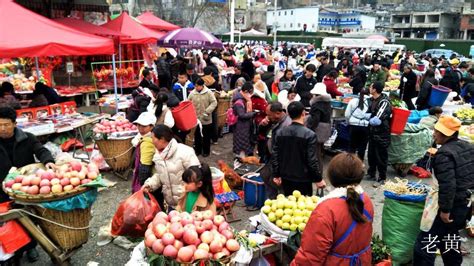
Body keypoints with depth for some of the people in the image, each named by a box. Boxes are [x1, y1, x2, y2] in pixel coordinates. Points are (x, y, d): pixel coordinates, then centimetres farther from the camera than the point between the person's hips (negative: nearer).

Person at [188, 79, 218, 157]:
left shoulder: (208, 92, -9)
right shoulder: (192, 93, -1)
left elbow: (214, 102, -11)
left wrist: (207, 111, -20)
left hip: (206, 119, -3)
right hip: (195, 118, 3)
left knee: (206, 136, 9)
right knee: (197, 135, 14)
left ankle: (206, 151, 24)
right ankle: (197, 150, 30)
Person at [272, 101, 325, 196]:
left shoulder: (281, 133, -2)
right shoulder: (309, 134, -17)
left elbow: (275, 155, 1)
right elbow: (312, 160, -17)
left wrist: (276, 175, 11)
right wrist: (318, 179, -5)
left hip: (286, 178, 5)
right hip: (303, 179, -4)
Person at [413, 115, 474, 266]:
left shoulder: (444, 154, -20)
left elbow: (447, 185, -27)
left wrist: (445, 210, -21)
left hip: (453, 206, -9)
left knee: (424, 245, -3)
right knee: (451, 240, 28)